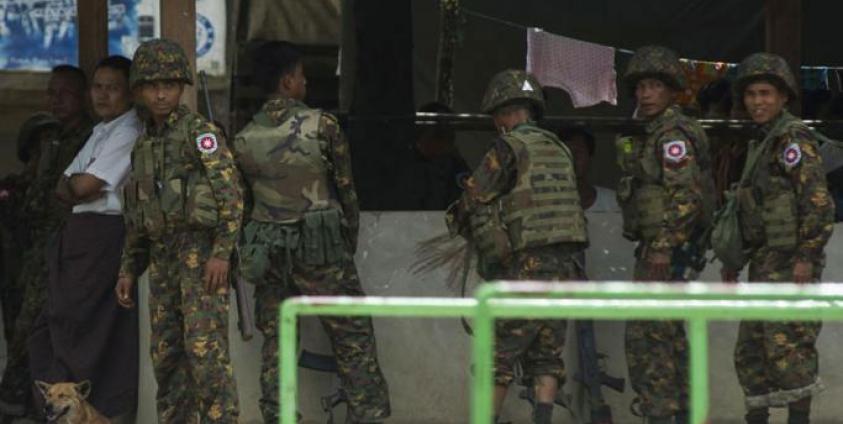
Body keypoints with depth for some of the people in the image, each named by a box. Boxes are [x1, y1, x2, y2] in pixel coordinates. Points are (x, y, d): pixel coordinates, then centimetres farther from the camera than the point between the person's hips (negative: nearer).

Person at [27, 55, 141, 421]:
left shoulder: (129, 134, -11)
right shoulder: (101, 132, 20)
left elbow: (86, 187, -16)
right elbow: (66, 189, 14)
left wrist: (71, 185, 3)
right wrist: (76, 186, -6)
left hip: (104, 234, -9)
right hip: (79, 233, 9)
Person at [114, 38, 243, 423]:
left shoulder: (200, 132, -4)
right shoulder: (143, 143, 17)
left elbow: (231, 194, -11)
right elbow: (135, 218, 22)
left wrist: (222, 252, -19)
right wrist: (129, 270, 16)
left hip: (200, 250, -7)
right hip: (162, 256, 7)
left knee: (205, 348, -14)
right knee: (165, 354, 7)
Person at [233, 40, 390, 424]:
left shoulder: (244, 139, 2)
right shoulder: (321, 126, -7)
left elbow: (245, 200, 10)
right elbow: (346, 189, 0)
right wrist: (350, 242, 13)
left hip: (268, 252, 4)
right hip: (321, 249, -4)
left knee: (275, 343, 8)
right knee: (353, 339, 3)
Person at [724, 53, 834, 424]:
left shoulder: (794, 139, -10)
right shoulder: (760, 144, 18)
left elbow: (818, 201, -18)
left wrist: (806, 256, -22)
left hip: (791, 263, -9)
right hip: (765, 264, 9)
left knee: (786, 345, -12)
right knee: (750, 348, 10)